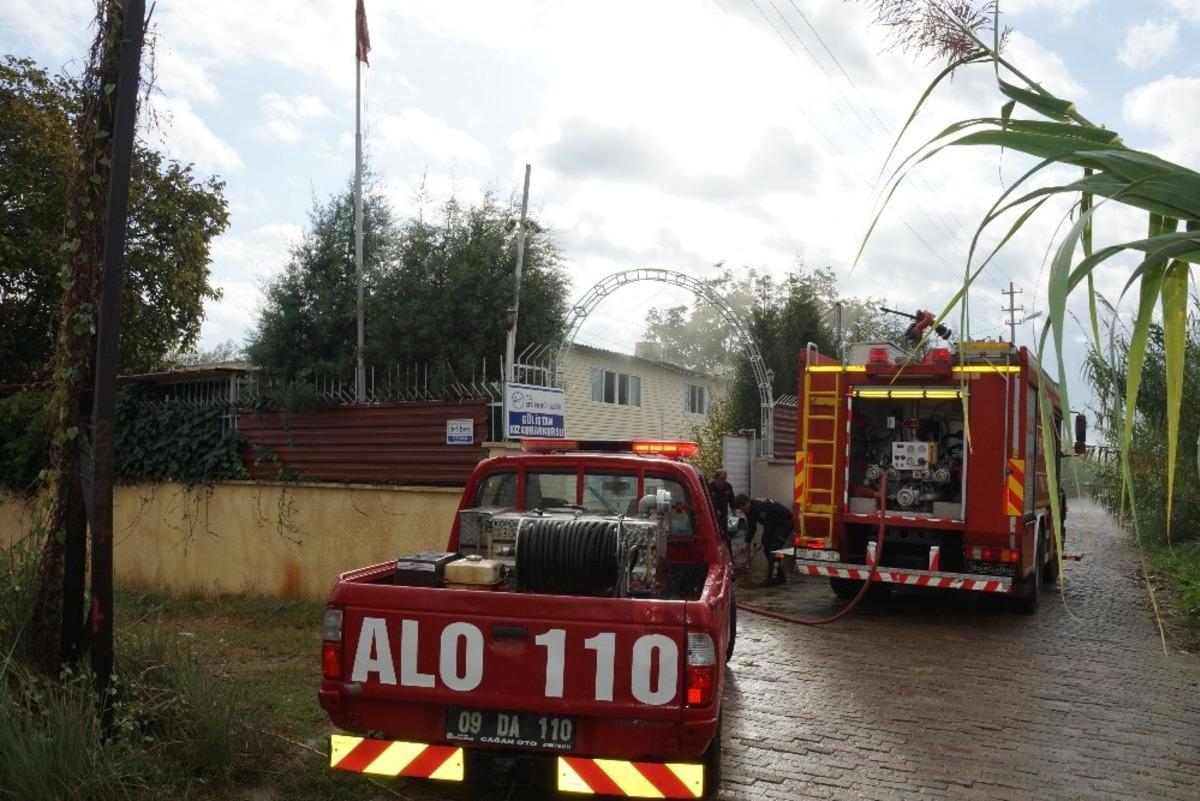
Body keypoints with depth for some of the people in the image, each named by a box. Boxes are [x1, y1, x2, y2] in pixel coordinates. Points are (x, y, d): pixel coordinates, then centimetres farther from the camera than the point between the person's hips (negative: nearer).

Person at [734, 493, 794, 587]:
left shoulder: (761, 507, -33)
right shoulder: (749, 510, -5)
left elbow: (767, 527, -27)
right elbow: (751, 527, 4)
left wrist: (763, 543, -20)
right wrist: (747, 543, -3)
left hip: (785, 522, -9)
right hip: (774, 524, 9)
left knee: (773, 549, -17)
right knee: (767, 549, 5)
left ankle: (773, 578, -14)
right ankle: (780, 577, 13)